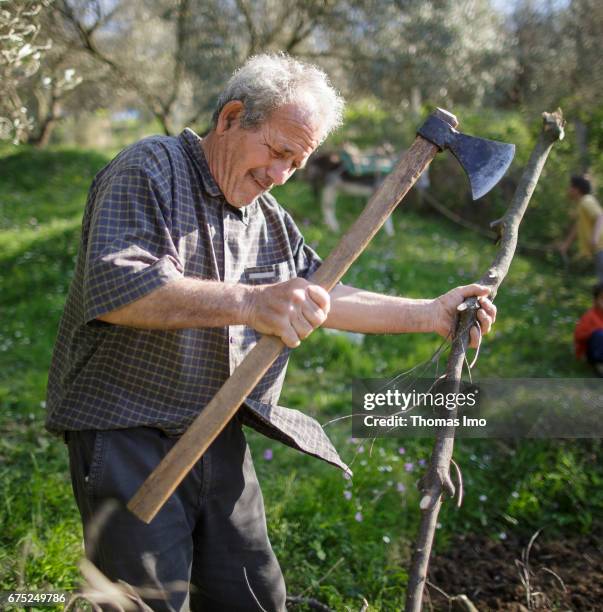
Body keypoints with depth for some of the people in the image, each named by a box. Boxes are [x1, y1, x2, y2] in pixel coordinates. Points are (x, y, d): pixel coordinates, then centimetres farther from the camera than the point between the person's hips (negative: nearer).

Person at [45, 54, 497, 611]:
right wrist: (249, 303, -38)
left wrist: (430, 315, 7)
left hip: (220, 439, 7)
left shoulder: (268, 216, 13)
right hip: (127, 437, -7)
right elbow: (115, 284, -28)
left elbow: (323, 300, 14)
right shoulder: (149, 169, -12)